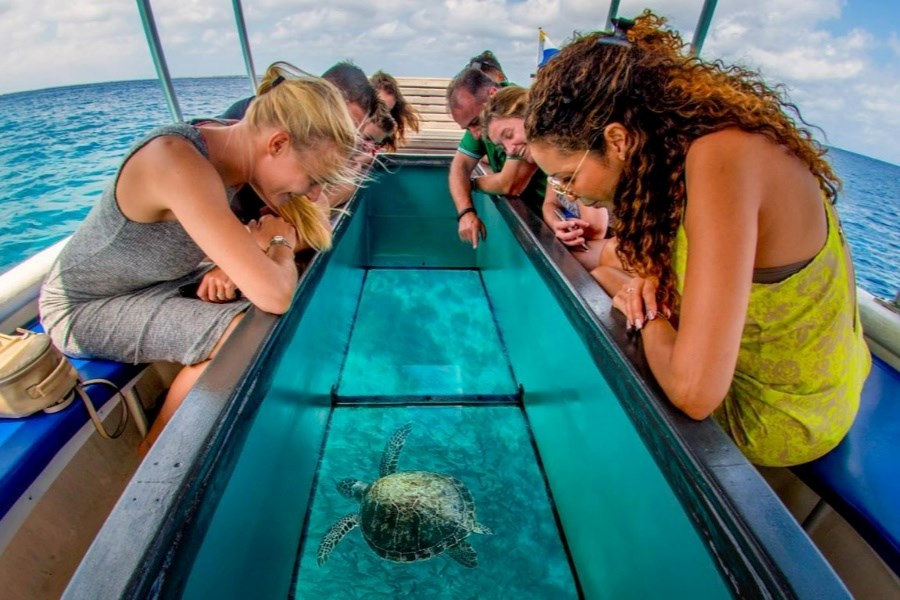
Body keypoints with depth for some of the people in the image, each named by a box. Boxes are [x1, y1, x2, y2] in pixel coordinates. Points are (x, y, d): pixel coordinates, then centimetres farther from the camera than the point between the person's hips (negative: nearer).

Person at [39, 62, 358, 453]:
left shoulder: (234, 145, -10)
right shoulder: (179, 162, -34)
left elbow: (316, 234, -5)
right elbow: (274, 296, -41)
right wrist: (280, 242, -20)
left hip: (158, 284, 8)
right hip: (83, 306, -7)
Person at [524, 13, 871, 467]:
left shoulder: (720, 159, -33)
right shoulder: (688, 129, -8)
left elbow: (695, 392, -35)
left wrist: (647, 316, -17)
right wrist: (652, 278, -11)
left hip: (781, 418, -7)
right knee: (603, 271, 14)